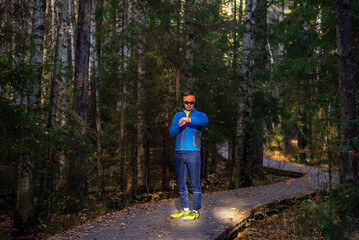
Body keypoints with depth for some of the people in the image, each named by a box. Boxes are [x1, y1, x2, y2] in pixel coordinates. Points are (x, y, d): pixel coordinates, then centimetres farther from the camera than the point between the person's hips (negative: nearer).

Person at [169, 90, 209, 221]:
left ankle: (195, 211, -2)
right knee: (180, 183, 7)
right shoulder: (177, 116, 16)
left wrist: (188, 119, -34)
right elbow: (172, 132, 3)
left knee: (195, 182, -5)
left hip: (193, 153, -4)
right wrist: (179, 126, -18)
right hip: (179, 153, 4)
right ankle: (185, 209, 16)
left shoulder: (199, 115, 5)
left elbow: (205, 121, -21)